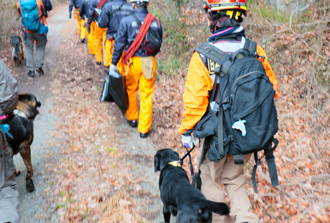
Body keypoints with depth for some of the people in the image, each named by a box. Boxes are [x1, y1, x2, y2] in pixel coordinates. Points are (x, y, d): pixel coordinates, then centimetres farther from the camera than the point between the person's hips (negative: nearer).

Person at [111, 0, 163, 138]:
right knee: (147, 95, 8)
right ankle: (144, 129, 14)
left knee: (131, 90, 22)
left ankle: (132, 118, 38)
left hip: (133, 61, -1)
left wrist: (114, 63, 4)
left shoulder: (126, 21, -8)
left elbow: (119, 44, -5)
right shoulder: (156, 22, -1)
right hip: (150, 61, 1)